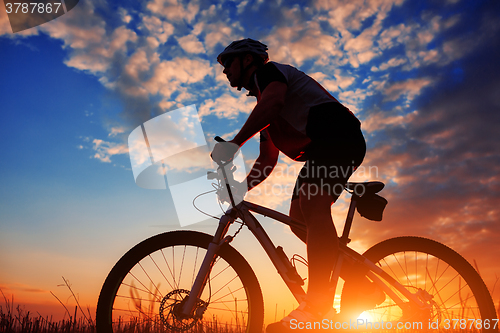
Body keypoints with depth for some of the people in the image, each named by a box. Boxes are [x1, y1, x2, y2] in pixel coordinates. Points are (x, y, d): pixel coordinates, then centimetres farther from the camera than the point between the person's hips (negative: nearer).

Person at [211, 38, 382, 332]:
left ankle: (318, 301, -33)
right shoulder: (265, 110, 28)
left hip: (340, 134, -9)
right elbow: (267, 160, 24)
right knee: (298, 217, 1)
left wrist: (234, 143, -29)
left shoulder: (268, 70, 4)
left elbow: (274, 101, -22)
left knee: (313, 203, -27)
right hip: (322, 148, 9)